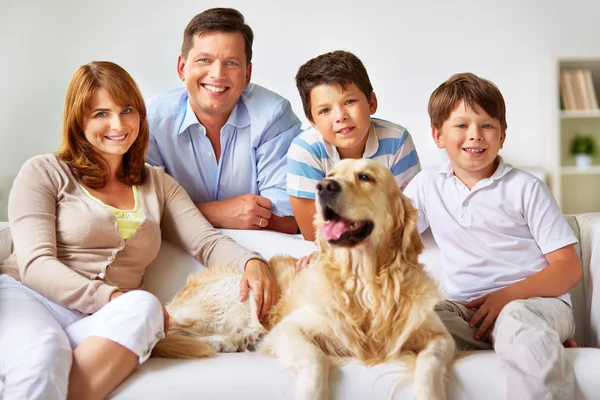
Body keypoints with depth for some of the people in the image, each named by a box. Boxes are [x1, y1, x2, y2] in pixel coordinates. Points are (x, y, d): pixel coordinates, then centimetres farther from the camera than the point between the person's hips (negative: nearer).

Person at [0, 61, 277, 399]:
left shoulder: (158, 184, 22)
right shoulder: (44, 173, 8)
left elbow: (207, 242, 11)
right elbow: (35, 264, -3)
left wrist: (251, 262, -13)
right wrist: (110, 298, -19)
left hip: (105, 326, 4)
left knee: (144, 306, -34)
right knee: (44, 358, -41)